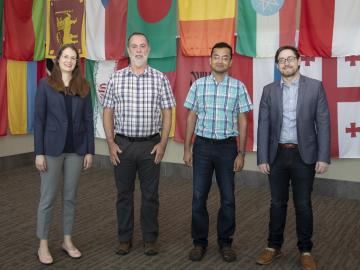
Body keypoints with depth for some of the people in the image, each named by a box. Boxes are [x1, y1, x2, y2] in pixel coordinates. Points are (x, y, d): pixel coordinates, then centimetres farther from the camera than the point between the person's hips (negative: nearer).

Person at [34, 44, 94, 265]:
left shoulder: (84, 87, 6)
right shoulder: (46, 84, -1)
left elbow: (88, 120, 6)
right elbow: (39, 119, -4)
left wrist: (90, 150, 1)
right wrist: (39, 152, -9)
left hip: (76, 148, 3)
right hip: (52, 147, -2)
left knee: (70, 197, 10)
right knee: (48, 198, 4)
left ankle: (68, 241, 23)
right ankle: (43, 245, 16)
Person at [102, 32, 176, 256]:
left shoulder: (160, 78, 1)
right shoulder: (116, 78, 3)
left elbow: (167, 114, 1)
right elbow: (108, 113, 4)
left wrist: (163, 143, -6)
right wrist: (111, 144, -2)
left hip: (150, 145, -1)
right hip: (123, 144, 1)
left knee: (150, 194, 7)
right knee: (124, 193, 10)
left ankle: (150, 239, 22)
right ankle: (125, 238, 24)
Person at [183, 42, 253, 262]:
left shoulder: (238, 87, 1)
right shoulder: (198, 85, 3)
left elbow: (242, 122, 2)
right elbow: (191, 118, 6)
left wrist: (241, 153, -2)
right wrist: (187, 149, 2)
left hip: (227, 146, 0)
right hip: (203, 145, 1)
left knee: (228, 197, 6)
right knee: (199, 196, 4)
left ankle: (225, 242, 22)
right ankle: (199, 242, 19)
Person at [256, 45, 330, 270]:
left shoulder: (315, 86, -1)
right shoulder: (269, 90, 5)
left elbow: (323, 123, -3)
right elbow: (263, 125, 3)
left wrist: (324, 157, -9)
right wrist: (262, 158, -2)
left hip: (304, 155, -2)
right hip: (277, 154, 2)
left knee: (303, 204, 7)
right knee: (277, 203, 11)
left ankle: (305, 250, 22)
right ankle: (274, 246, 25)